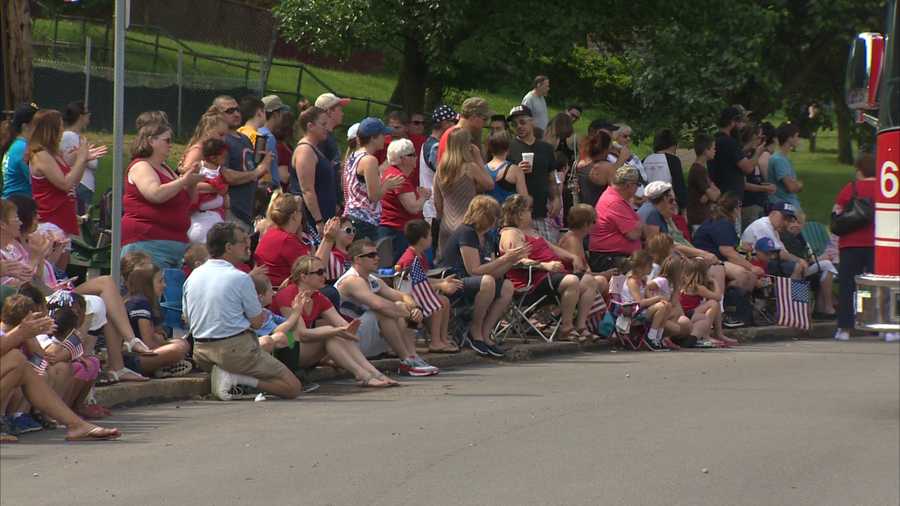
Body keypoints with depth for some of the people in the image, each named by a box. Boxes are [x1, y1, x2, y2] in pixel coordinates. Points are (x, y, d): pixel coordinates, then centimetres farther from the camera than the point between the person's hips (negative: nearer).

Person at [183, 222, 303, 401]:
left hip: (201, 353, 7)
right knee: (293, 387, -3)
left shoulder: (192, 277, 8)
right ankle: (238, 379, -17)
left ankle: (225, 374, 4)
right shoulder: (240, 278, -12)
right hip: (235, 349, -7)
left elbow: (187, 319, 17)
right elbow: (258, 322, -7)